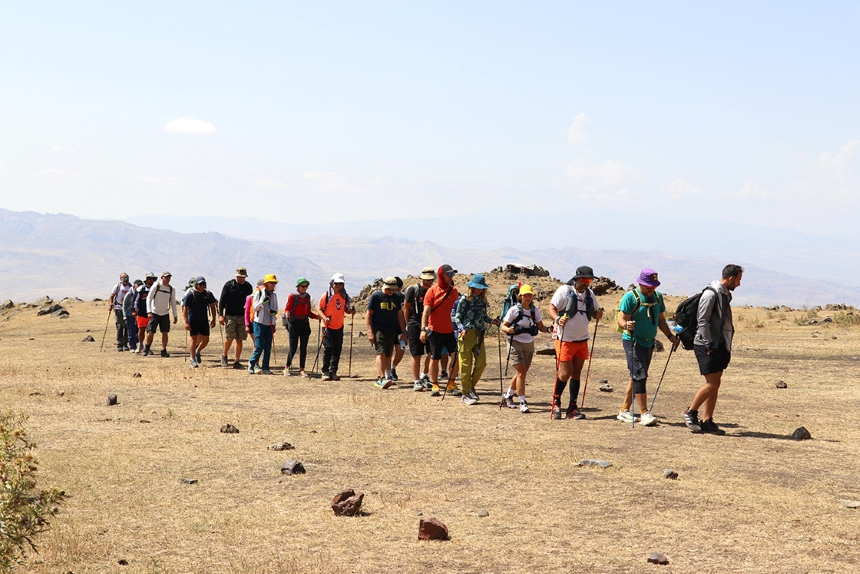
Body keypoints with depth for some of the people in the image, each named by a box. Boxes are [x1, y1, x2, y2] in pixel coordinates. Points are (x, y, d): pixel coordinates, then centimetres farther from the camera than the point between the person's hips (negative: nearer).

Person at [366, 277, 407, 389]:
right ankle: (382, 378, -22)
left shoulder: (397, 297, 8)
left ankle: (388, 376, 20)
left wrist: (403, 331, 13)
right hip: (378, 328, -5)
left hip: (392, 330, 5)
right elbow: (369, 315, -3)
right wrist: (370, 332, -9)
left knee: (388, 354, 10)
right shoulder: (376, 296, -5)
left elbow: (400, 315, 16)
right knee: (381, 353, -15)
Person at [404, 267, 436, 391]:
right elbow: (406, 308, 1)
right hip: (415, 326, -4)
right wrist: (408, 324, 3)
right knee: (416, 355, -3)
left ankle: (424, 375, 26)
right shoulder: (413, 290, -5)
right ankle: (416, 382, 2)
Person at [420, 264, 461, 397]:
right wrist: (423, 329, -19)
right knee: (434, 359, 5)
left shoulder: (454, 291, 7)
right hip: (435, 331, -4)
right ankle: (434, 385, 16)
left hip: (450, 330, 4)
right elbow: (426, 311, -10)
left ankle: (451, 384, 9)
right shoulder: (432, 291, -6)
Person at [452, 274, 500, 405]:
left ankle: (471, 387, 20)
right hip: (466, 334, -5)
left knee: (481, 363, -1)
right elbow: (457, 317, -5)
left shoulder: (483, 300, 11)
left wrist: (492, 321, 0)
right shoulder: (464, 299, -5)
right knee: (466, 365, -1)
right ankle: (466, 394, 7)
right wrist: (461, 329, -20)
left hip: (479, 335, 5)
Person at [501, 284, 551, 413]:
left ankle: (508, 395, 35)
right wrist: (508, 330, -27)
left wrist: (549, 329, -13)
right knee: (521, 373, -12)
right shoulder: (514, 310, -8)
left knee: (522, 373, 13)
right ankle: (522, 403, -11)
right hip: (516, 343, -5)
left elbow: (540, 327, 8)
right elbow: (503, 326, -5)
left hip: (529, 344, 5)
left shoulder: (535, 310, 4)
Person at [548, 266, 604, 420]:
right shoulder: (564, 290, -8)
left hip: (582, 340, 6)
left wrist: (598, 315, -9)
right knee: (565, 373, -8)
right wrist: (558, 319, -30)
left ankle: (572, 408, 11)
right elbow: (552, 309, -11)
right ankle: (556, 401, 16)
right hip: (565, 339, -6)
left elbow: (596, 312, 15)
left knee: (576, 373, 6)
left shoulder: (589, 293, 10)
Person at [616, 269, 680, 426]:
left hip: (649, 342, 7)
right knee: (639, 376, -15)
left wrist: (670, 335, 5)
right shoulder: (630, 297, -11)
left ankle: (624, 410, 20)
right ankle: (644, 413, -14)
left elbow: (661, 320, 18)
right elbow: (621, 319, -16)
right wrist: (626, 325, -38)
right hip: (633, 341, -7)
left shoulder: (658, 296, 10)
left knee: (638, 377, 11)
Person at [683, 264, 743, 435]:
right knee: (712, 384, -10)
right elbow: (702, 320, -17)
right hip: (707, 346, -9)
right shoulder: (711, 294, -14)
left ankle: (707, 421, 11)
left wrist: (726, 348, 16)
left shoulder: (725, 294, 14)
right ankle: (690, 412, 4)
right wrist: (709, 345, -18)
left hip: (719, 346, 9)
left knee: (715, 385, 7)